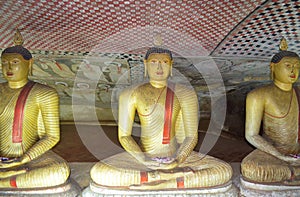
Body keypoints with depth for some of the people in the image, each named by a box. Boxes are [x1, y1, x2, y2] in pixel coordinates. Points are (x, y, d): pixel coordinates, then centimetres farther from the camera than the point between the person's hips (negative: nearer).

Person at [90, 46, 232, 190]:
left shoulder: (185, 94, -1)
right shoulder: (131, 94, -1)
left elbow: (191, 136, -3)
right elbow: (124, 135, -5)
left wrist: (177, 160, -22)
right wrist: (144, 160, -20)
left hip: (175, 156, 1)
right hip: (143, 156, 0)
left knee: (225, 171, -22)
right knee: (97, 173, -28)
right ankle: (174, 175, -26)